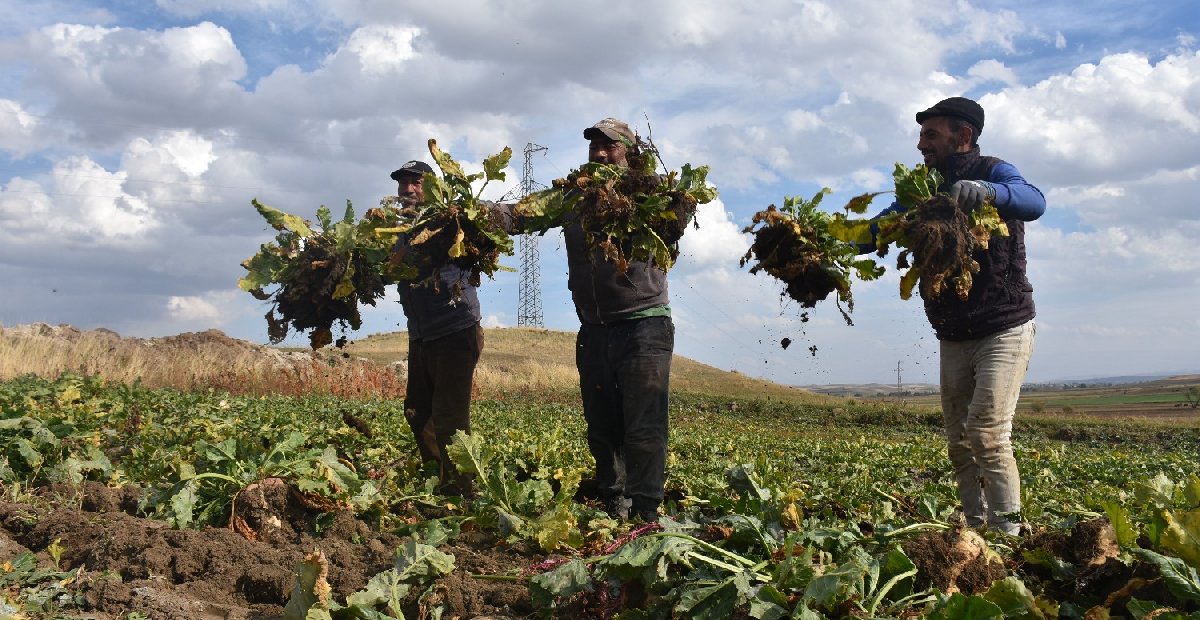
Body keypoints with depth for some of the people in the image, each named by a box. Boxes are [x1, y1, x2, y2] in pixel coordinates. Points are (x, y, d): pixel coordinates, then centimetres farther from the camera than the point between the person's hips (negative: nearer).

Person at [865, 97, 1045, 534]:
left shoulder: (993, 172, -8)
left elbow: (1035, 203, -29)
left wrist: (986, 191, -50)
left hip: (1004, 330, -6)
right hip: (953, 338, 6)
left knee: (988, 435, -16)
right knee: (959, 444, 5)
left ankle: (1007, 534, -11)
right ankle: (974, 529, 10)